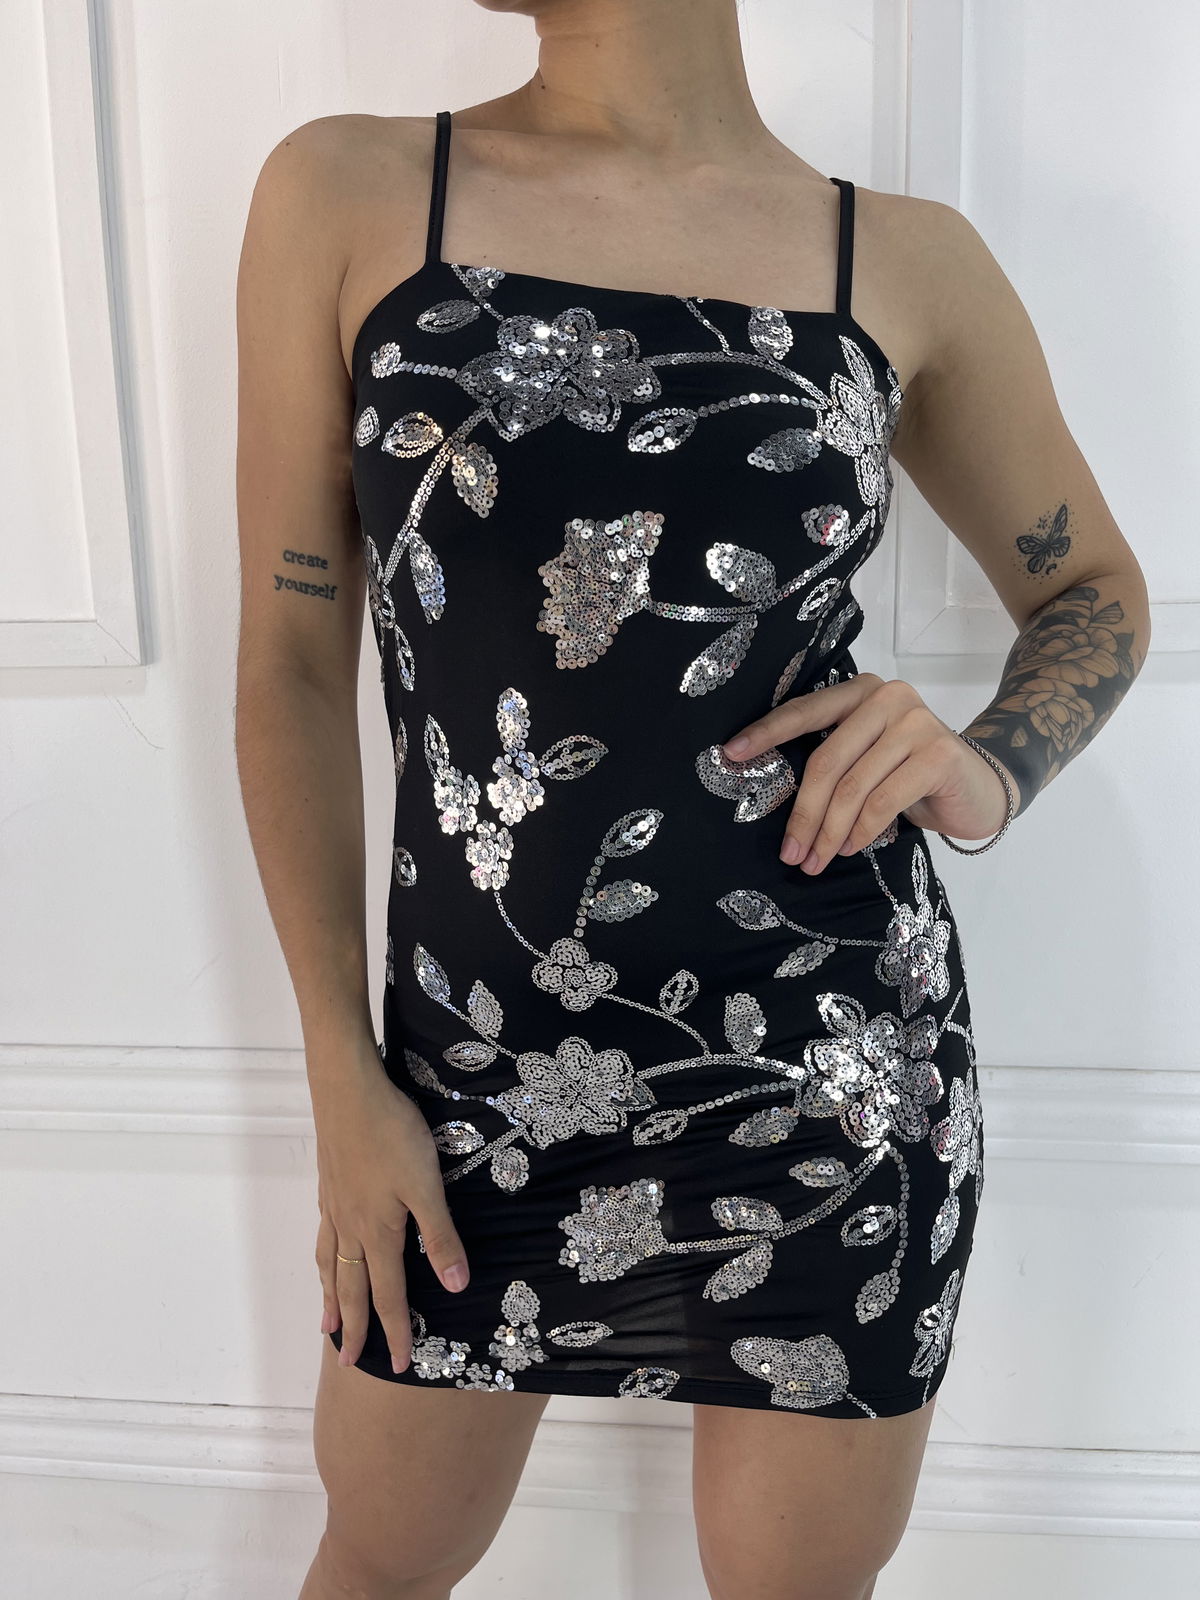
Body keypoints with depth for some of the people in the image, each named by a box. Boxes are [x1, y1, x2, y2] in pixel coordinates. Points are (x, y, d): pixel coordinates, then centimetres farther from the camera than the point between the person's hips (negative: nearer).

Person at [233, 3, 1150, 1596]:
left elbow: (1094, 591, 13)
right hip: (485, 1069, 1)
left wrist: (989, 777, -8)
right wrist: (343, 1075, -1)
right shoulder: (342, 197, -2)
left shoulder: (910, 260, 0)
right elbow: (293, 663, -1)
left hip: (835, 1066, 0)